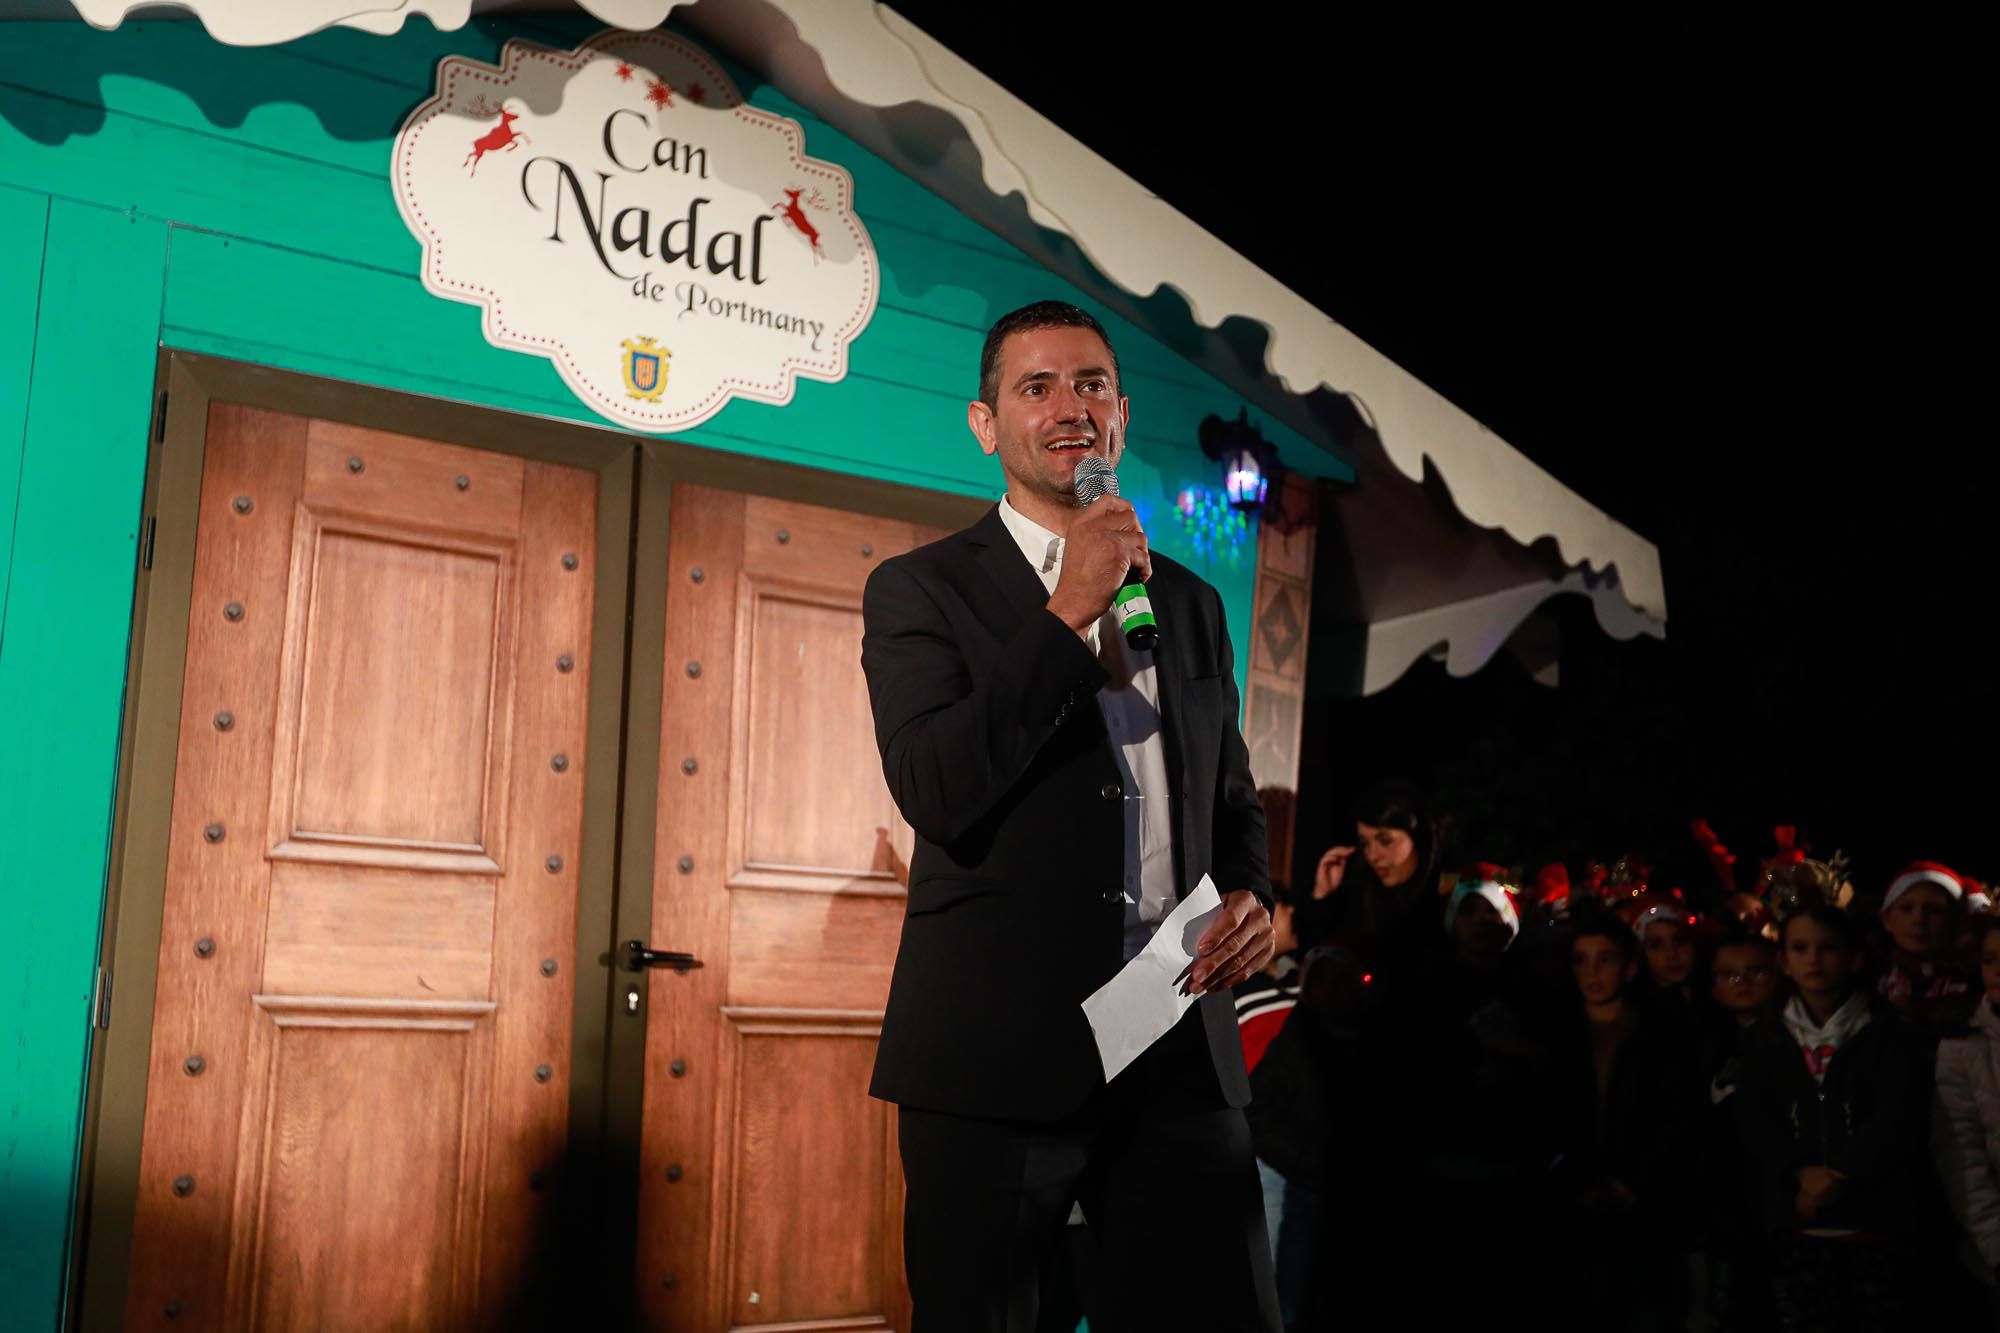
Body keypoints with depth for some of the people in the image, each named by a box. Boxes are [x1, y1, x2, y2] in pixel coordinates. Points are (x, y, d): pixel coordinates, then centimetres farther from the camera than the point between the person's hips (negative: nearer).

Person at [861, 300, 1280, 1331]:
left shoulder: (1189, 604, 16)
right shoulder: (921, 589, 2)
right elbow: (934, 790, -14)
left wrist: (1251, 898, 4)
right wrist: (1071, 613, -14)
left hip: (1181, 1052, 4)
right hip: (996, 1056, -3)